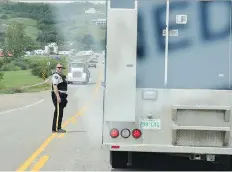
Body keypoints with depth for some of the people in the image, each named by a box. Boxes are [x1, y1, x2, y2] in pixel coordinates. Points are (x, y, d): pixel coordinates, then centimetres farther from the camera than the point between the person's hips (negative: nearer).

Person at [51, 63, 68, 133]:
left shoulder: (62, 76, 21)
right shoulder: (55, 75, -10)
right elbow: (55, 86, -20)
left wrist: (64, 97, 23)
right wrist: (58, 96, -27)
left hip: (62, 96, 10)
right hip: (58, 96, -10)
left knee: (60, 113, 11)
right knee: (58, 113, -11)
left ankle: (58, 128, 17)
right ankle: (56, 128, -10)